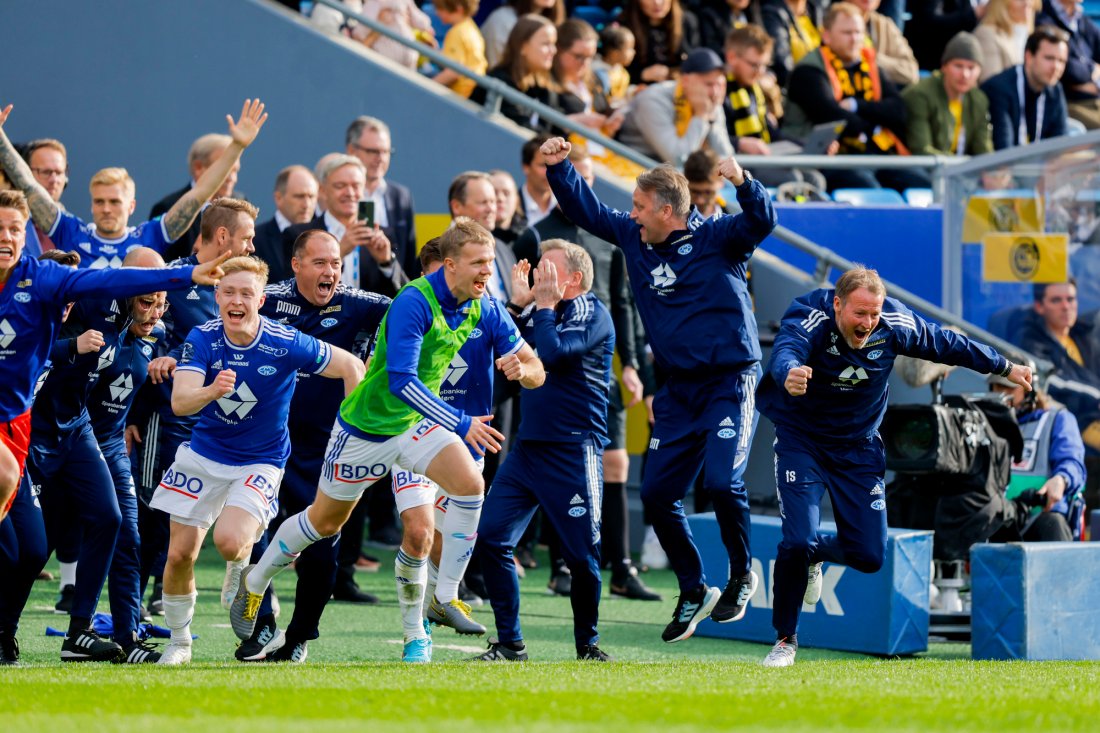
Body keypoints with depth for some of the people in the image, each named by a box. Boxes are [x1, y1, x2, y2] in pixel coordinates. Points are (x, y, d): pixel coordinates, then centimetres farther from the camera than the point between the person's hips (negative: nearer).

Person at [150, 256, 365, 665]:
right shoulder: (202, 339, -15)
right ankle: (179, 642, 24)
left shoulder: (286, 344, -21)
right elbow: (179, 402, -27)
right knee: (180, 555, 2)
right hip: (203, 455, 3)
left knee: (229, 541, -26)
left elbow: (351, 367, -8)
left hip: (260, 461, -3)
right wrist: (211, 391, -49)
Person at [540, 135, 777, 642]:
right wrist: (558, 168, 4)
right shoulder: (634, 239, 8)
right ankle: (694, 593, 18)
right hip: (677, 389, 7)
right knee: (656, 493, 3)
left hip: (729, 382, -7)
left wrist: (743, 182, -41)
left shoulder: (716, 238, -9)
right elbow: (586, 211, 16)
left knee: (722, 481, -21)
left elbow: (761, 222, -25)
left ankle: (742, 576, 3)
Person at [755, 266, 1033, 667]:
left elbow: (947, 344, 2)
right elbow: (786, 350, -49)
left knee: (869, 555, -1)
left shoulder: (895, 325, -15)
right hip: (801, 441, -4)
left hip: (858, 446, 4)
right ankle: (785, 639, 2)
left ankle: (812, 555, 34)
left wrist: (1004, 368, 14)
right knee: (798, 540, -19)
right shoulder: (809, 318, -27)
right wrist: (789, 374, -74)